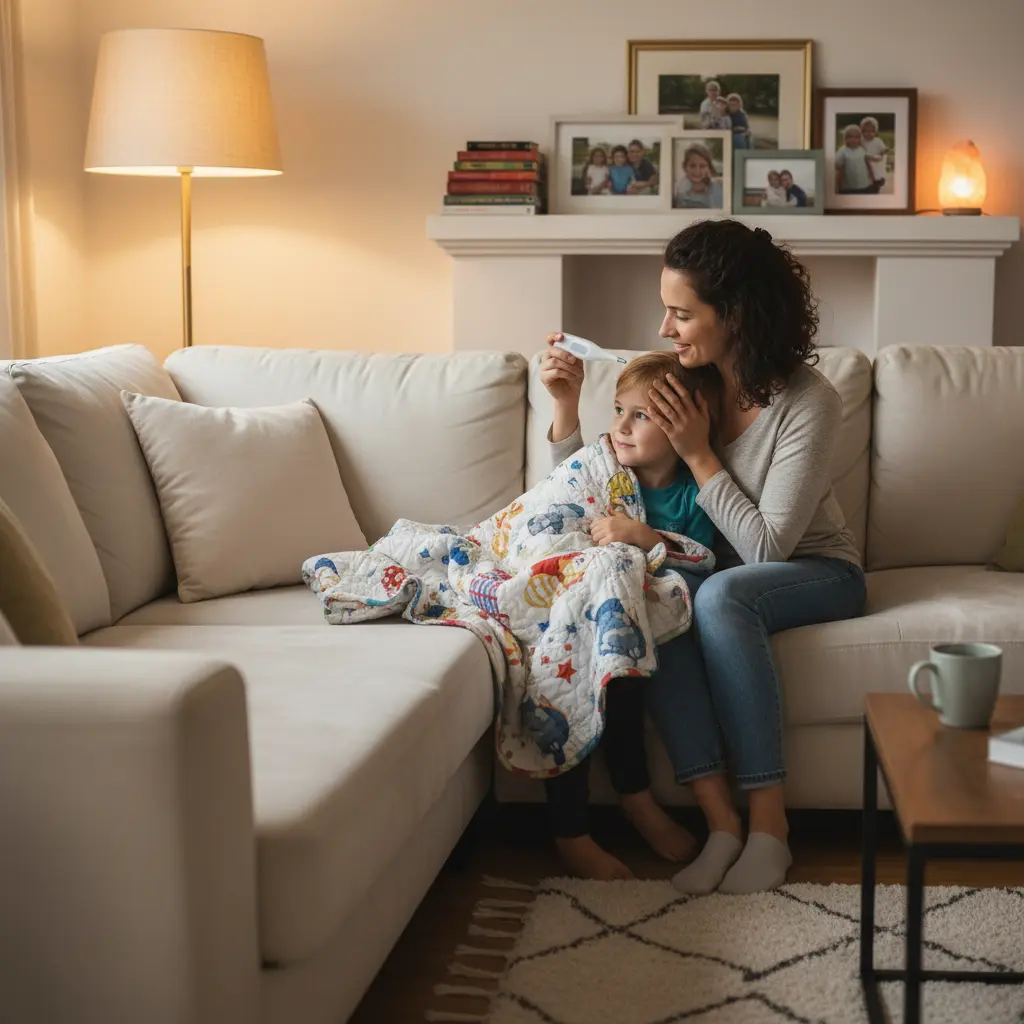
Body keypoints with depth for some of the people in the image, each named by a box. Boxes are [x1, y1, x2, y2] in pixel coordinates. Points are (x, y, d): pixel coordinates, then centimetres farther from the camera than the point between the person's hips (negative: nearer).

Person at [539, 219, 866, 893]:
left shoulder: (808, 401, -21)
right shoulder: (680, 381, -6)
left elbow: (767, 548, -23)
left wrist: (699, 455, -24)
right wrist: (567, 405, -15)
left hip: (817, 572, -4)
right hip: (718, 571, 4)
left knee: (718, 595, -36)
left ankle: (769, 820, -26)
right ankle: (721, 822, -28)